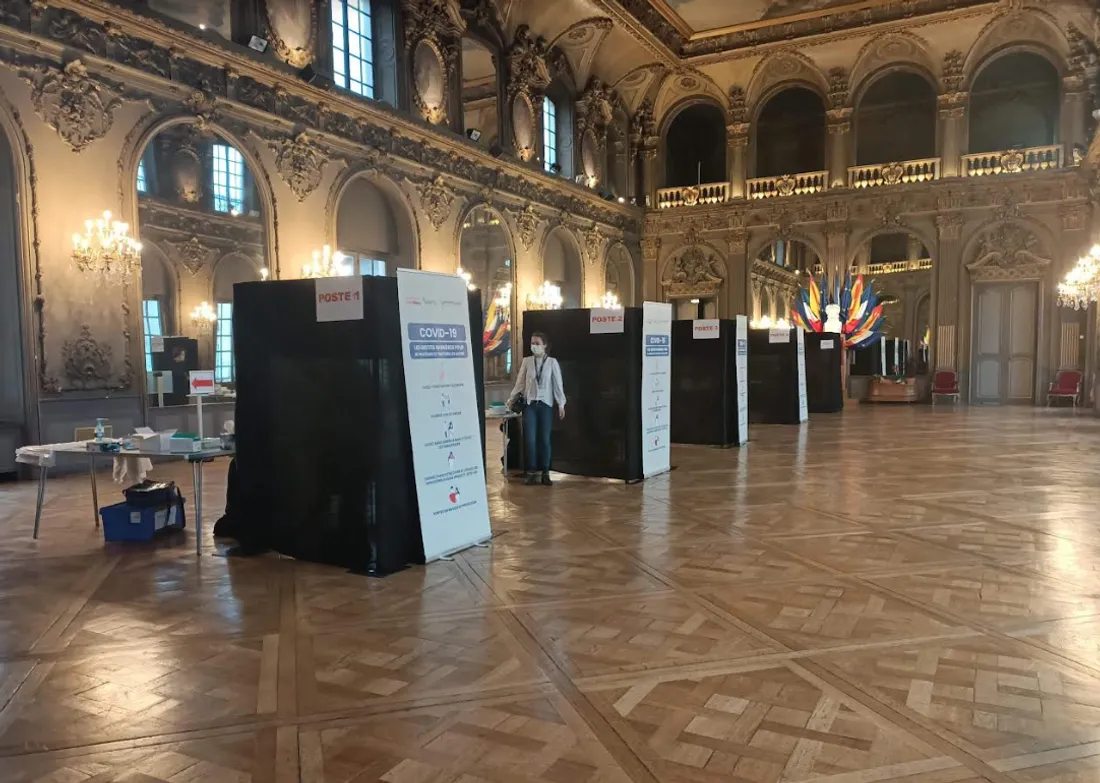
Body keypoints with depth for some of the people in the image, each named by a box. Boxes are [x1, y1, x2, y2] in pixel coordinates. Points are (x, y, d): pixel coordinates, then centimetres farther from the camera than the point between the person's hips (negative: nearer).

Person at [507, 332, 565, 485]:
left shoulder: (552, 362, -1)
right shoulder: (526, 361, 3)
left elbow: (557, 384, 0)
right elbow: (520, 383, 9)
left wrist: (561, 404, -4)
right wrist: (511, 400, 9)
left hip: (546, 404, -1)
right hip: (529, 404, 1)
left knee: (545, 439, 2)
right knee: (530, 439, -1)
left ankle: (545, 473, 10)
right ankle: (532, 472, 8)